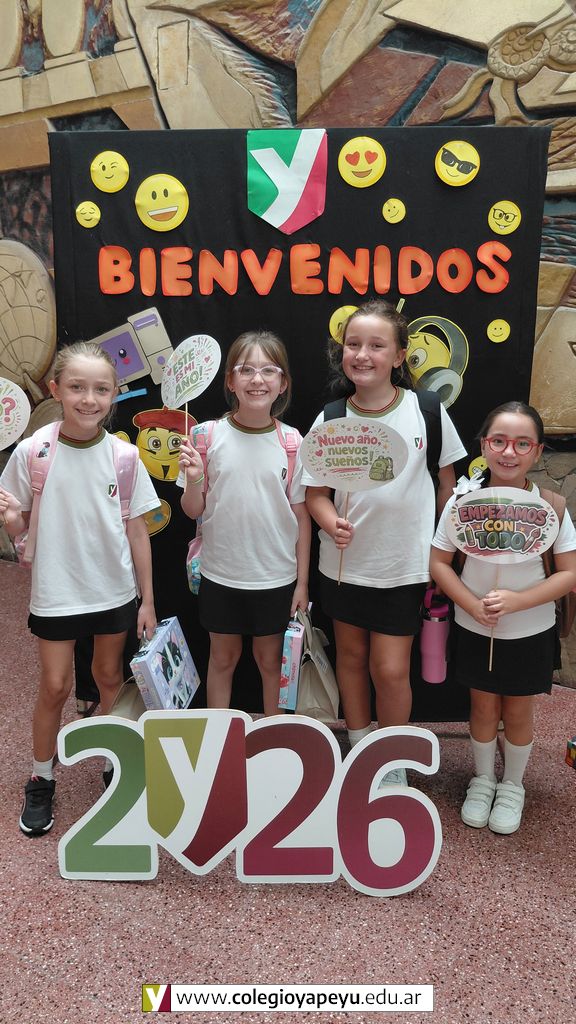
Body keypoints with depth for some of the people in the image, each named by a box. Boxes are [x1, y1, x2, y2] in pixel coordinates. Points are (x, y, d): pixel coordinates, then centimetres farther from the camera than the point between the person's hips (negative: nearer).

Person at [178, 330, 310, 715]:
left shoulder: (292, 441, -7)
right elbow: (194, 510, -1)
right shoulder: (208, 435, -8)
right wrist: (193, 480, -23)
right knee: (223, 659, 17)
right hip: (221, 575, 0)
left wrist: (302, 581, 0)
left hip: (276, 578, 0)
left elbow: (301, 514, -1)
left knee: (271, 661, 16)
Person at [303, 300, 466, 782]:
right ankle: (360, 748, 40)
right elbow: (316, 492, -1)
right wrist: (331, 523, -23)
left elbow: (447, 482, 1)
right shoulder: (330, 419, -6)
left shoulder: (427, 411, -9)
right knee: (351, 655, 17)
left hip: (404, 565, -2)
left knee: (390, 670, 1)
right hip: (345, 562, 2)